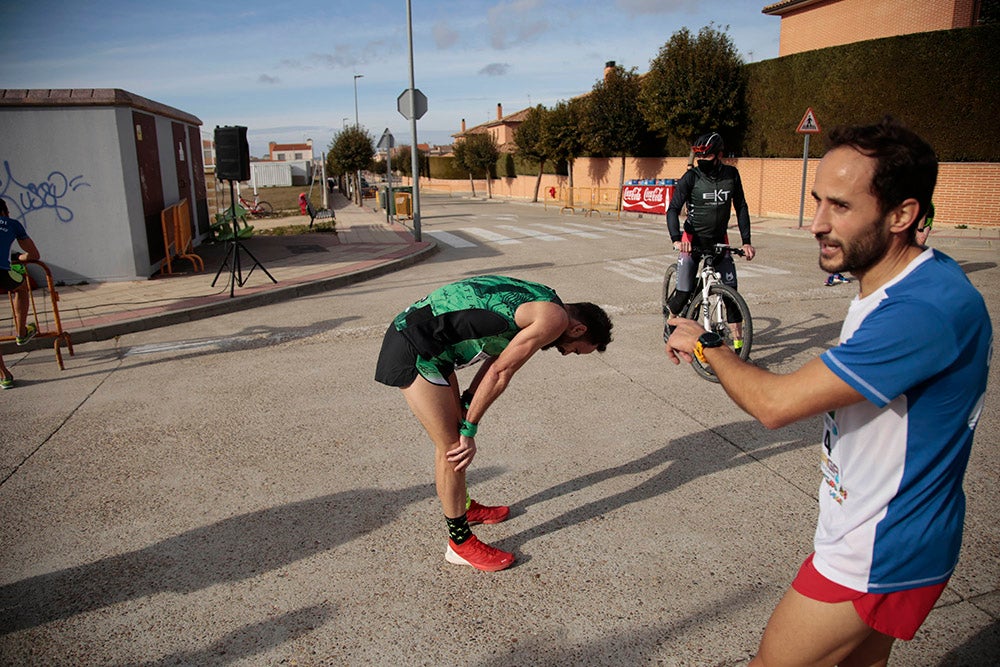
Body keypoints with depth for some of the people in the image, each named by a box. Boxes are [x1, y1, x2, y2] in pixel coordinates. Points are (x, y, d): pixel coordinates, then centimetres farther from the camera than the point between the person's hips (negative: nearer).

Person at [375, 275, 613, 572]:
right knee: (453, 447, -1)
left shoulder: (541, 301, 15)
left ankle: (464, 508, 42)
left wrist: (466, 405, 8)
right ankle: (461, 543, 14)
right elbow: (500, 373, -13)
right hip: (415, 350, -10)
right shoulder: (555, 318, -13)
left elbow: (495, 360, 15)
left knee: (453, 435, 22)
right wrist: (470, 430, -5)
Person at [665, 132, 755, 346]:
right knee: (684, 293, -7)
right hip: (692, 241, -2)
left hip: (719, 241, 3)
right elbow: (673, 209, -18)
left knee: (731, 290, -5)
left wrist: (746, 241, -2)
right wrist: (676, 239, -34)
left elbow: (741, 207, 4)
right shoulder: (691, 177, -12)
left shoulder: (731, 174, -2)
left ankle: (738, 341, 3)